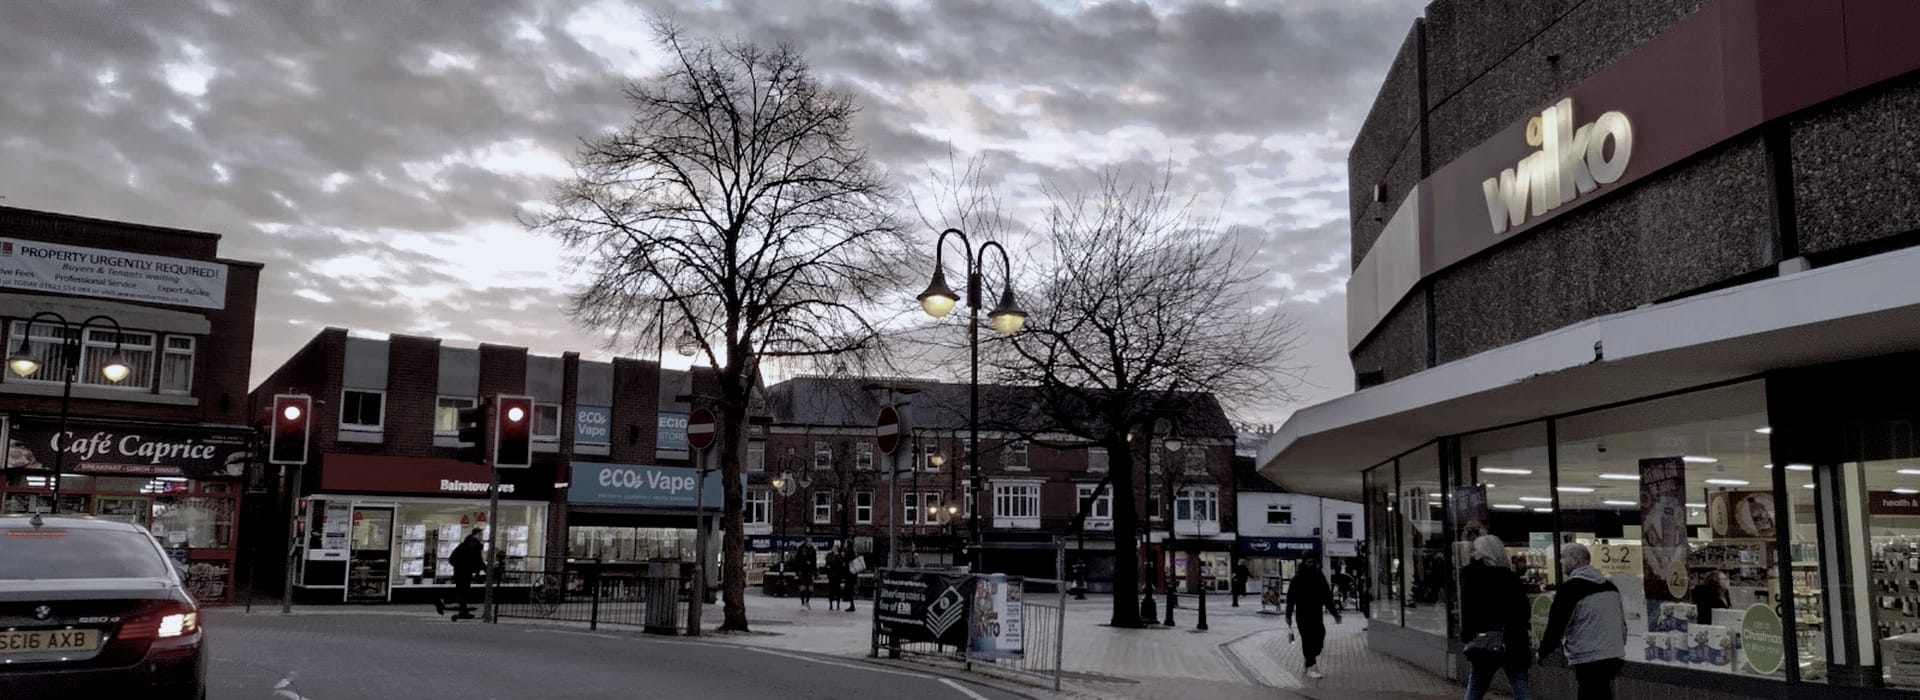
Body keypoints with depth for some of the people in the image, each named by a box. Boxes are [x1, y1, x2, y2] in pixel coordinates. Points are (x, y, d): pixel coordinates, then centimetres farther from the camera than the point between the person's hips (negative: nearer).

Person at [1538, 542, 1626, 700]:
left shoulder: (1570, 588, -11)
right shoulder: (1610, 585, 15)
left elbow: (1556, 625, -10)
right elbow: (1622, 623, 22)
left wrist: (1543, 651, 4)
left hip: (1588, 660, -8)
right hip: (1615, 657, 8)